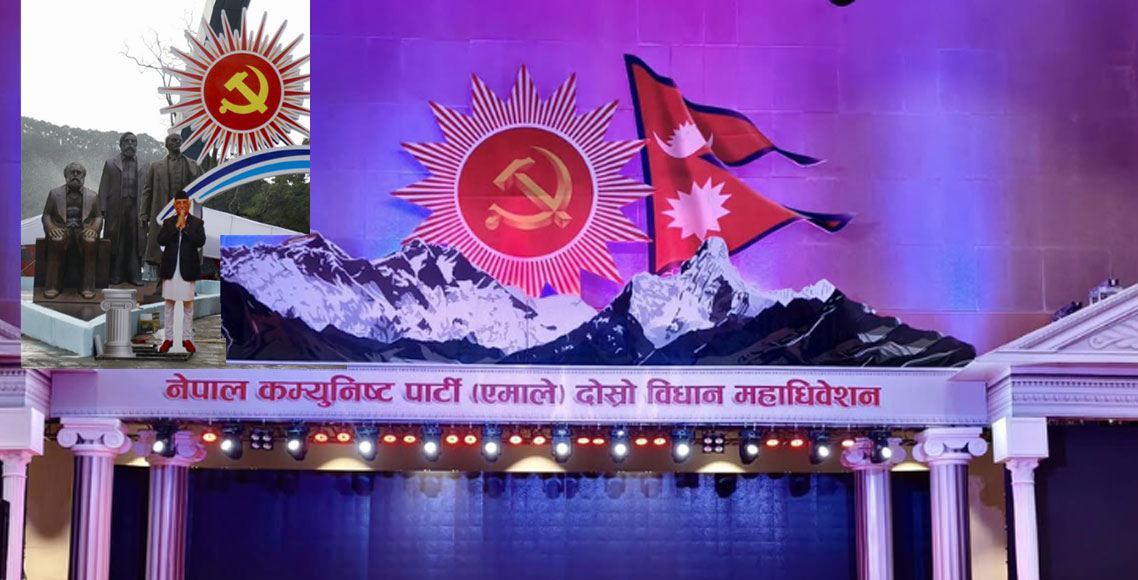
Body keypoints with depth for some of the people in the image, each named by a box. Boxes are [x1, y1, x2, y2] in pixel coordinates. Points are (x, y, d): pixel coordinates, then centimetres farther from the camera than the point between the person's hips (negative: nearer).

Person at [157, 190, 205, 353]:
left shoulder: (197, 223, 2)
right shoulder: (168, 222, 7)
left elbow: (200, 242, -13)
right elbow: (161, 240, -8)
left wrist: (185, 226, -16)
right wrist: (176, 226, -15)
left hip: (187, 269, -2)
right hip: (170, 269, 2)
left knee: (188, 305, 4)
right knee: (169, 304, 7)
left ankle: (187, 338, 12)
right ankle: (168, 338, 14)